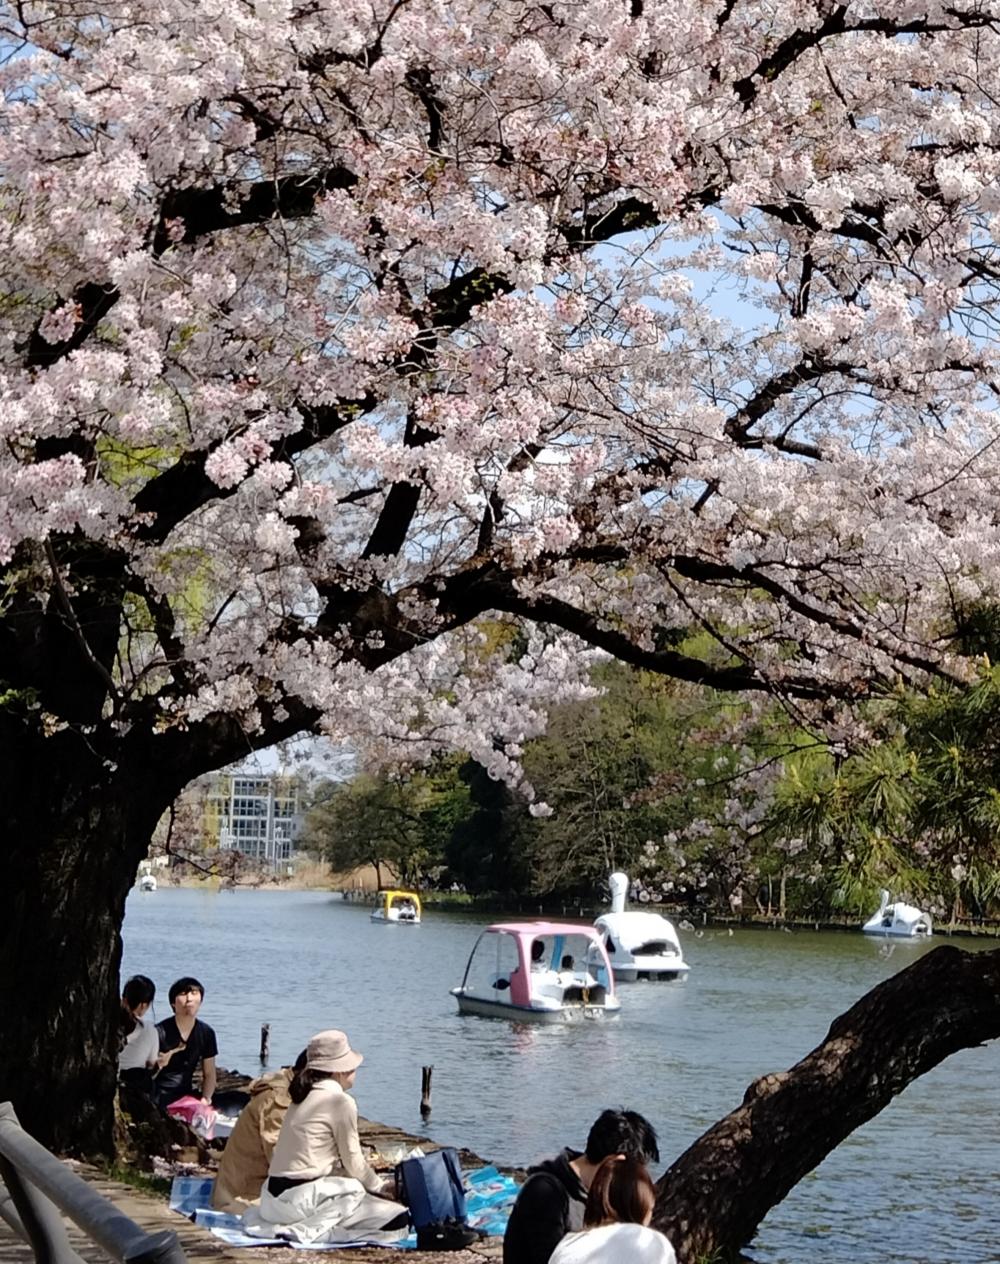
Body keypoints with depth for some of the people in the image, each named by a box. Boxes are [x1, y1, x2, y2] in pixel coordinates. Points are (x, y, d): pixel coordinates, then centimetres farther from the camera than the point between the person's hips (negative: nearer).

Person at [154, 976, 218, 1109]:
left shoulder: (206, 1033, 3)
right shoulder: (160, 1032, -11)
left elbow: (209, 1074, 11)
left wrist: (205, 1099, -6)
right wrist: (158, 1065, -30)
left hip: (186, 1097, 5)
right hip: (159, 1101, -4)